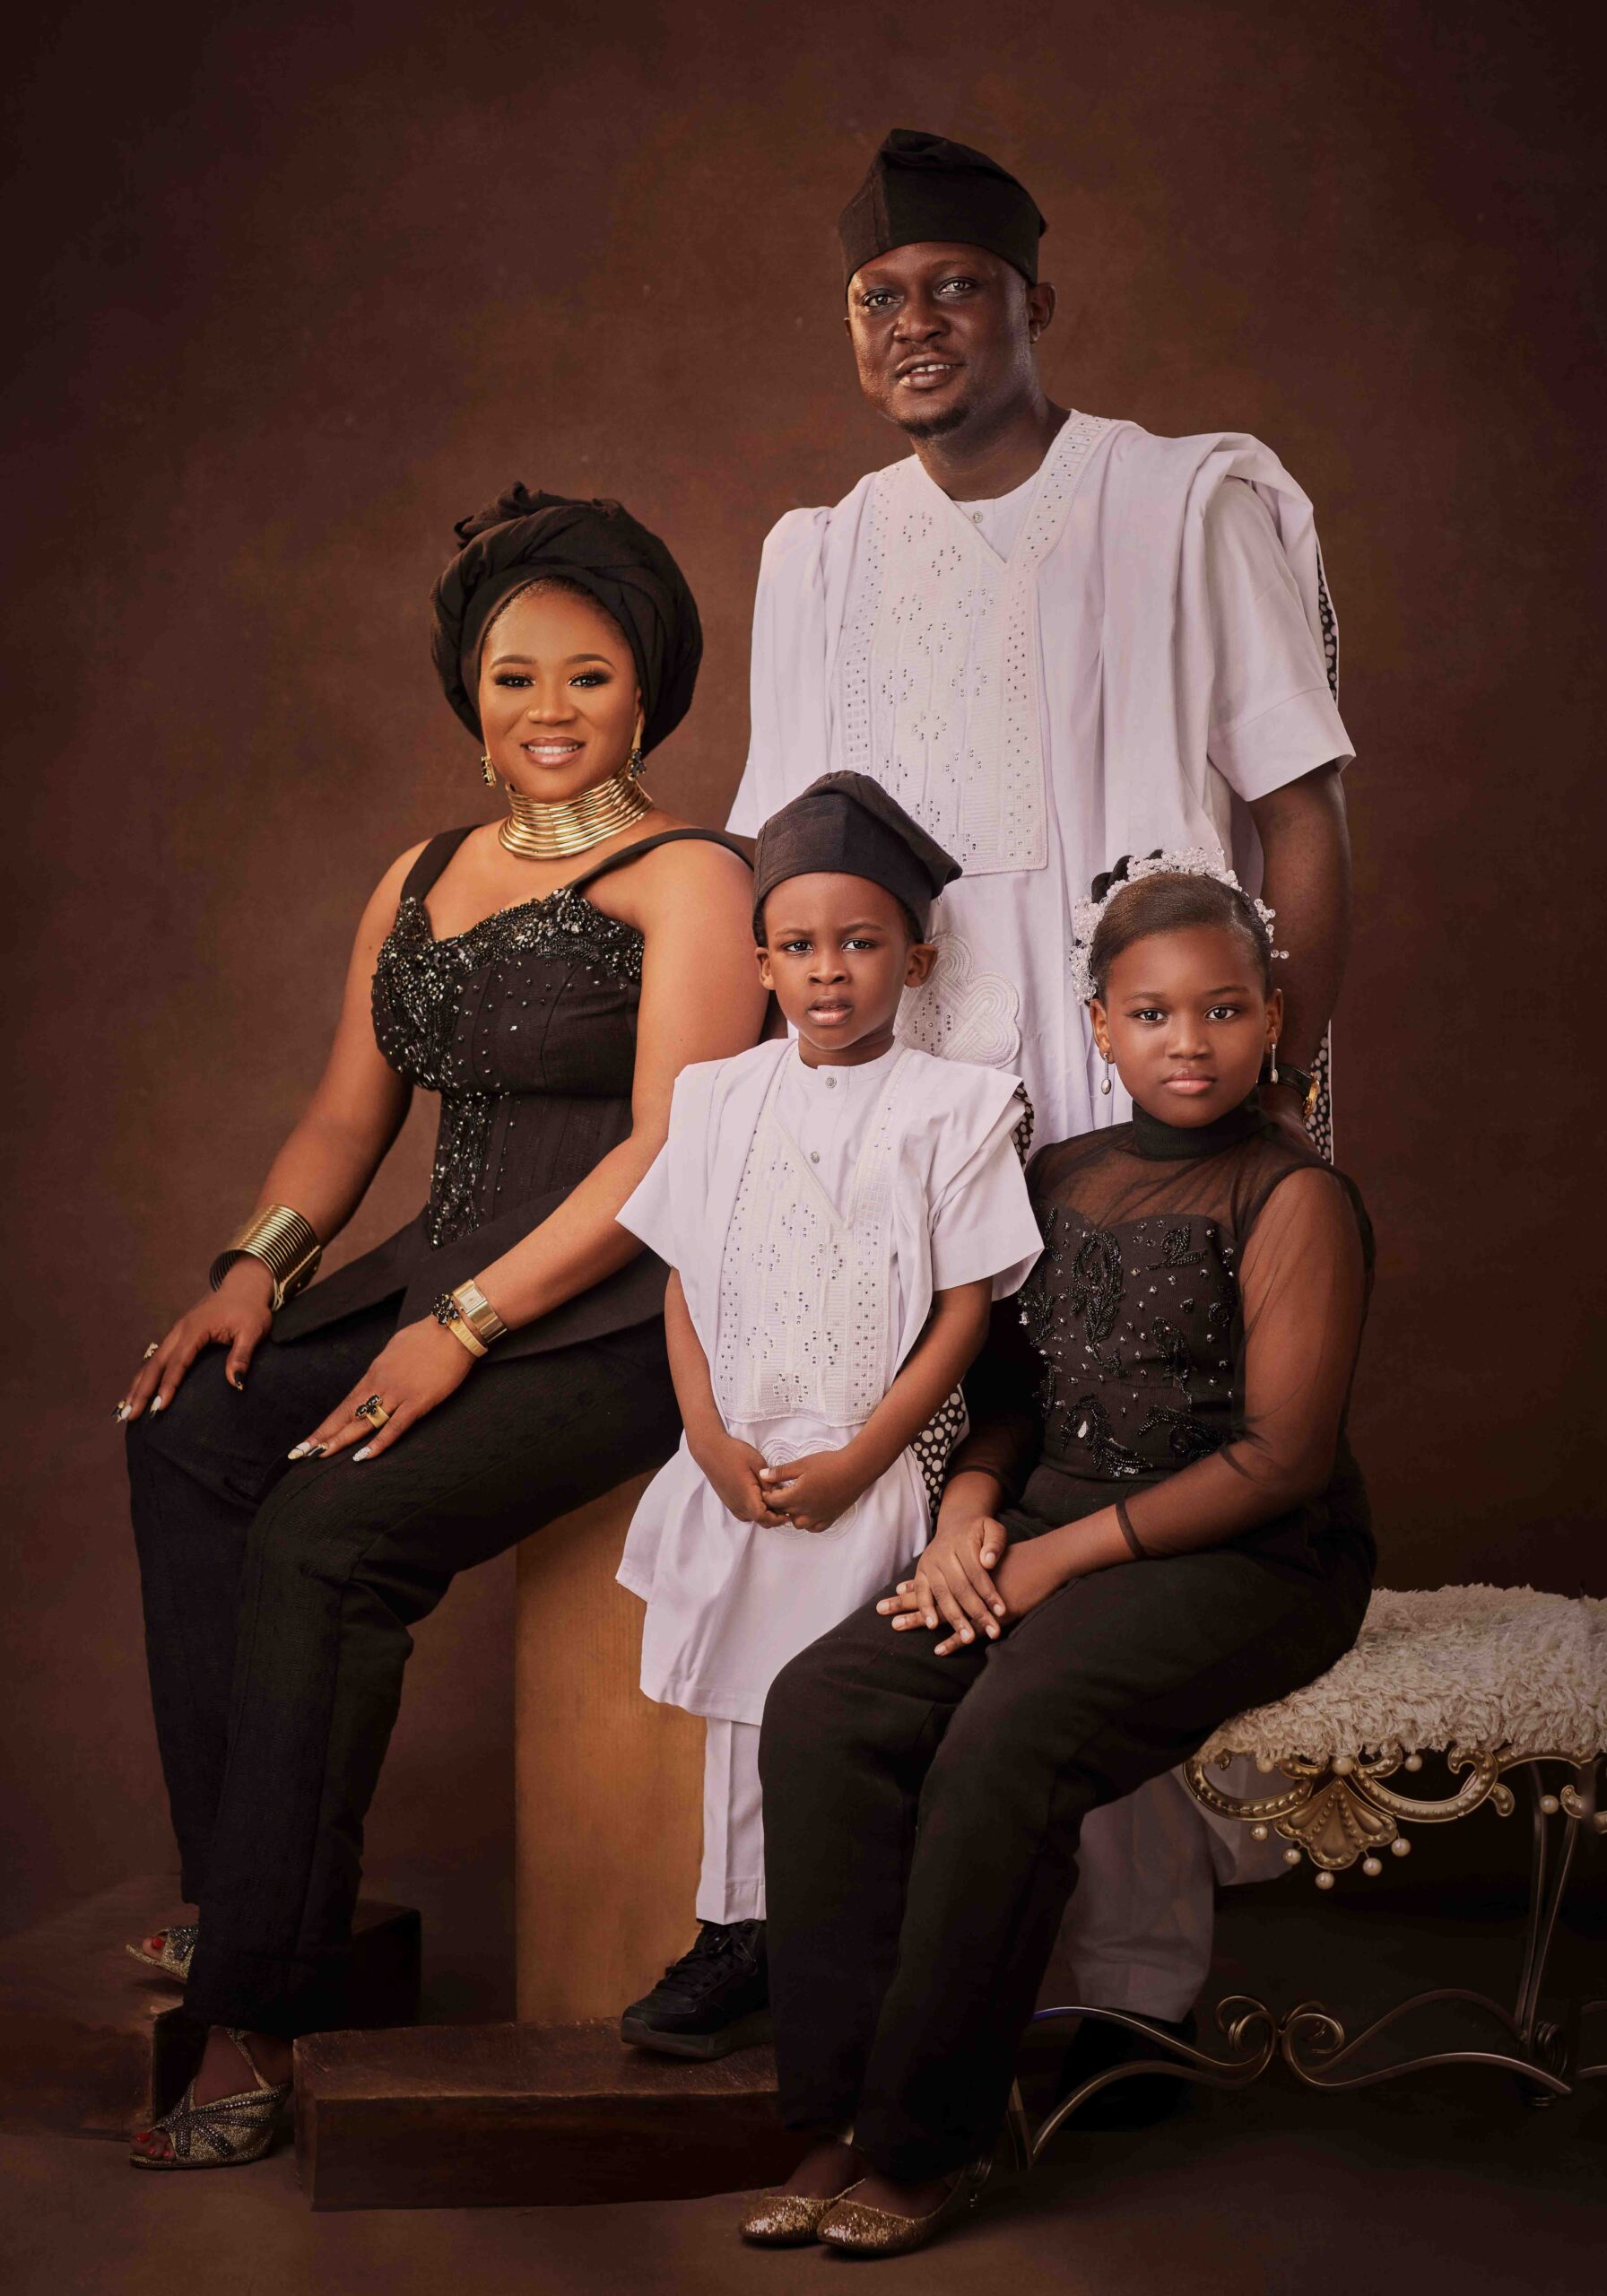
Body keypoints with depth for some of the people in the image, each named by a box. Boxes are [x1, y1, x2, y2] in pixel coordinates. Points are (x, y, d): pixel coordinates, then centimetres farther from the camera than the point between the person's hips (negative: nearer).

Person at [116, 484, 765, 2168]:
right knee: (189, 1438, -14)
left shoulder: (686, 880, -4)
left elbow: (670, 1152, -14)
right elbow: (349, 1113, 19)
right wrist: (259, 1266, -1)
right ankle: (243, 1893, -9)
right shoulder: (420, 879, 18)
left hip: (611, 1318, -7)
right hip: (444, 1277, 7)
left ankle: (257, 2002, -17)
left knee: (327, 1529, -26)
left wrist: (464, 1326, -20)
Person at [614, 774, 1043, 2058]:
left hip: (872, 1481, -4)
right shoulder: (722, 1097, 8)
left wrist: (856, 1461, -13)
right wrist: (712, 1439, -6)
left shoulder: (953, 1107, -4)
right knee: (740, 1703, 10)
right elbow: (685, 1284, 8)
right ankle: (738, 1939, 21)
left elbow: (965, 1311, -7)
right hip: (736, 1473, 4)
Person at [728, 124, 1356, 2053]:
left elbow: (1299, 816, 0)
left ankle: (1134, 1980, 4)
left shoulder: (1192, 505, 2)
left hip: (1139, 1111, -4)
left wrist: (1282, 1093, -8)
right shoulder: (822, 554, 15)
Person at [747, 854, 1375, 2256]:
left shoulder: (1293, 1198, -7)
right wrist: (970, 1511, -1)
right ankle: (842, 2113, -9)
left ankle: (929, 2141, -14)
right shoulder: (1063, 1178, 13)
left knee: (1006, 1742, -31)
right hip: (1048, 1534, 7)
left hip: (1252, 1563, -6)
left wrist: (1066, 1554, -14)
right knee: (820, 1706, -16)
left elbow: (1282, 1459, -13)